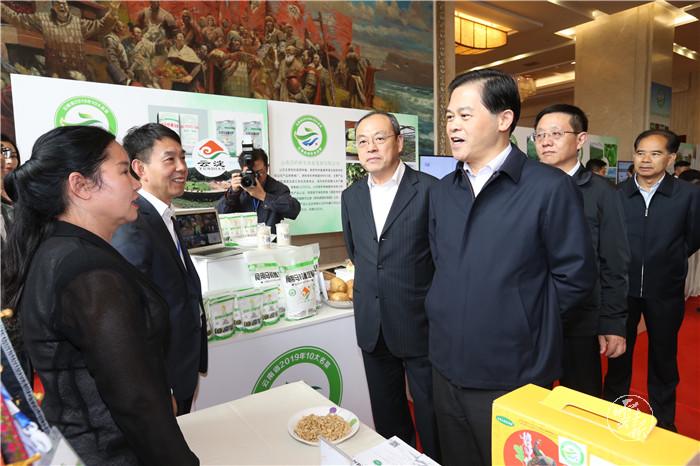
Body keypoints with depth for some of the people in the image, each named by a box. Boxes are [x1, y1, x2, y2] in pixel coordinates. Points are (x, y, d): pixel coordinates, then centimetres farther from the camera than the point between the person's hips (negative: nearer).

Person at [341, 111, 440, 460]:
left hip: (419, 323, -4)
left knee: (431, 416, 12)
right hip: (371, 325, 5)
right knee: (386, 417, 20)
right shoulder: (351, 196, 6)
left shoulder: (429, 189, -10)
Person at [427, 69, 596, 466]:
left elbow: (575, 277, -9)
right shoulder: (442, 192, 6)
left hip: (513, 379, -5)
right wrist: (451, 312, 5)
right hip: (447, 370, 6)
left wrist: (522, 318, -5)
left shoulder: (550, 188, -14)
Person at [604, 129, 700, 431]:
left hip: (665, 292, 0)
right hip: (622, 288, 1)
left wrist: (669, 262, 6)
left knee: (664, 357, 14)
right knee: (619, 353, 13)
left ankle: (664, 421, 33)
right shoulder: (616, 195, -5)